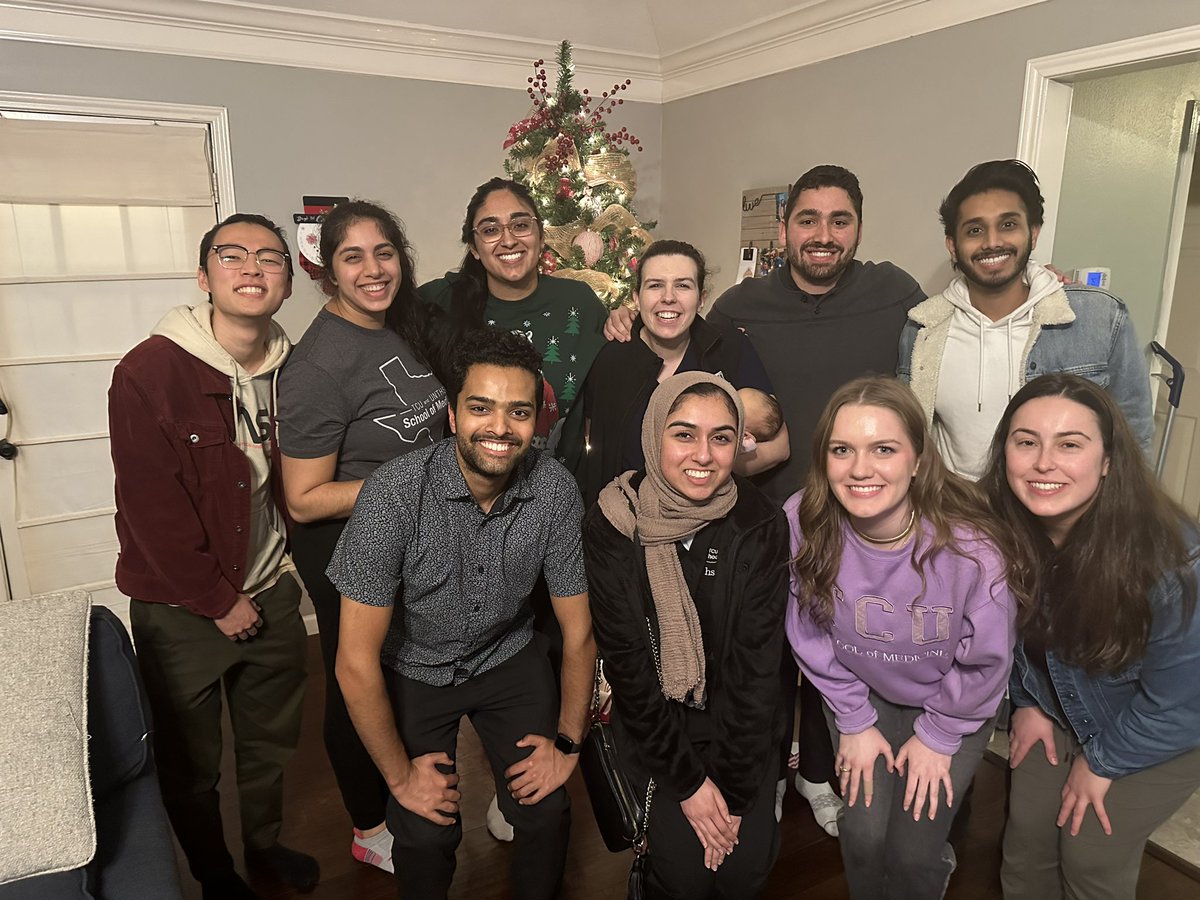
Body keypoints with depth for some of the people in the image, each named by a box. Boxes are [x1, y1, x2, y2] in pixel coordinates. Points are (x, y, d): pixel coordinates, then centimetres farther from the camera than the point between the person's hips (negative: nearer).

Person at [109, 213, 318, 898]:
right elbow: (152, 510, -18)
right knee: (191, 760, 14)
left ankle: (265, 842, 48)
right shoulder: (149, 373, -18)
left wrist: (284, 567, 5)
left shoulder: (293, 371, -2)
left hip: (272, 593, 5)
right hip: (183, 610, -4)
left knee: (273, 738, 21)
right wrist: (218, 601, -13)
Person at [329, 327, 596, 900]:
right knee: (426, 832, -12)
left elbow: (578, 630, -7)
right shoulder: (394, 493, -29)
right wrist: (401, 775, -12)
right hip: (414, 666, -1)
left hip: (508, 656, 2)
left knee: (546, 812, -7)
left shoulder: (555, 491, -21)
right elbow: (356, 662, -21)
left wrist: (568, 741, -5)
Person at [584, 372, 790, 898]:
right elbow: (627, 664, -13)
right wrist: (687, 782, -11)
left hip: (742, 722, 1)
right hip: (656, 722, -1)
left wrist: (733, 793, -11)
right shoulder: (612, 528, -17)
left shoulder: (760, 527, -14)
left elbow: (756, 664, -12)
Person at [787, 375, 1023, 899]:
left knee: (913, 851, -1)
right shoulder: (802, 526, -26)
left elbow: (986, 661, -14)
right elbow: (810, 635, -9)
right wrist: (854, 721, -1)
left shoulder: (973, 547, -32)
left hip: (953, 701, -1)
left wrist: (937, 737, -3)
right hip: (862, 692, 2)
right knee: (863, 832, 0)